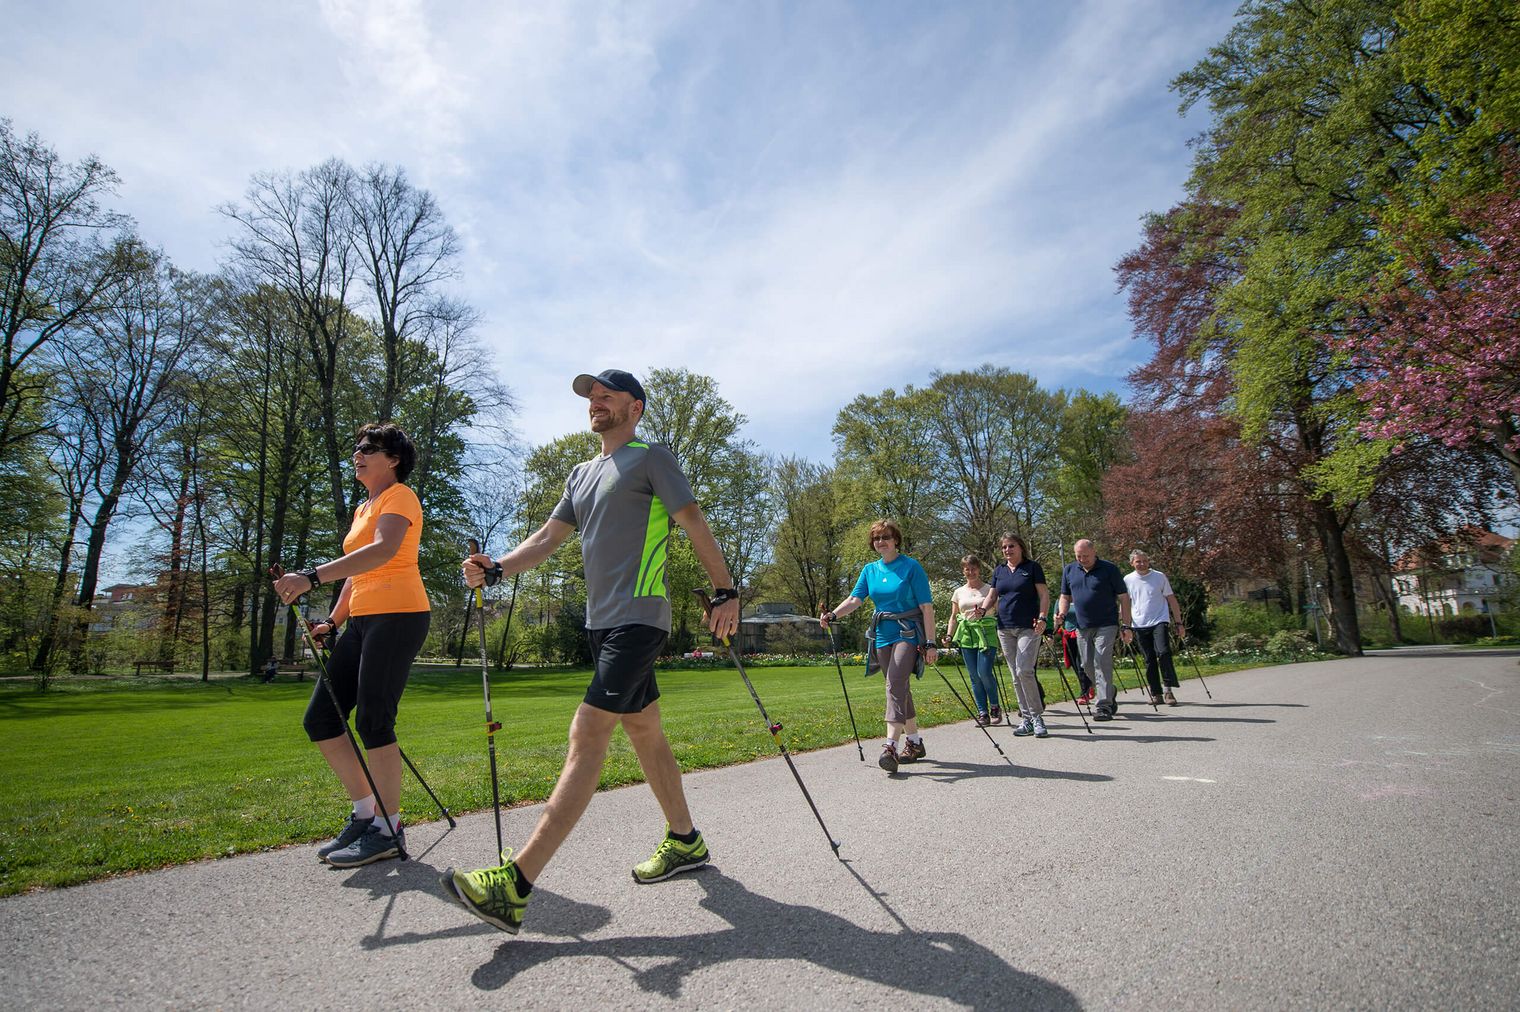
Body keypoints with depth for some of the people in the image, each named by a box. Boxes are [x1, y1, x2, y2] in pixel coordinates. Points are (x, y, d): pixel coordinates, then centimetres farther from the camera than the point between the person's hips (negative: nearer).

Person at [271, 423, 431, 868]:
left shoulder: (399, 496, -5)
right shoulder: (362, 508, 24)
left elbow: (383, 551, -24)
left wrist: (313, 577, -31)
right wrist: (334, 621, 16)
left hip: (398, 616, -9)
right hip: (363, 621, 9)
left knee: (373, 721, -9)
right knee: (320, 718, 7)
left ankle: (388, 829, 3)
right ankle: (365, 811, 17)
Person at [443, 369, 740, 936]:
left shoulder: (649, 457, -1)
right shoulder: (582, 474, 22)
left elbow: (694, 522, -6)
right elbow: (548, 538, 16)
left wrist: (724, 592, -12)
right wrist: (495, 570, -1)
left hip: (639, 619, -9)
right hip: (601, 621, 9)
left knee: (587, 737, -14)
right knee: (644, 731, 15)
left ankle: (516, 885, -15)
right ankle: (684, 842, 29)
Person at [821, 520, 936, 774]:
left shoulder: (911, 567, -6)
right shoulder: (870, 570, 9)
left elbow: (926, 606, -8)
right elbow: (855, 599, -2)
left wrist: (930, 643, -13)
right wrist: (833, 614, -21)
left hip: (908, 634, -6)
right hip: (883, 636, 6)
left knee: (895, 685, -19)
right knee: (900, 689, 12)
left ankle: (891, 746, -22)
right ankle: (914, 743, 25)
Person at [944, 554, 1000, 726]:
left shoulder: (989, 589, 4)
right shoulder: (959, 592, 13)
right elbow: (954, 617, 15)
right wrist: (949, 636, 5)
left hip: (986, 634, -3)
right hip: (966, 635, 3)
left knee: (984, 673, -13)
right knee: (975, 676, 3)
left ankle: (995, 708, 9)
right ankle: (983, 713, 11)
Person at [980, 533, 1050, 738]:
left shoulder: (1032, 567, 1)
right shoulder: (999, 571, 14)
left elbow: (1044, 594, -2)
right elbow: (992, 596, 14)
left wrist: (1042, 617, -16)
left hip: (1028, 628, -5)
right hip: (1005, 629, 5)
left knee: (1024, 671, -16)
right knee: (1015, 676, 7)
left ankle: (1037, 717, -4)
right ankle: (1026, 718, 14)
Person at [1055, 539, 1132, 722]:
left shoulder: (1109, 569, -4)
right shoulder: (1069, 570, 9)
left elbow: (1123, 598, -2)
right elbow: (1065, 596, 17)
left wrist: (1126, 626, -6)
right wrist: (1062, 613, -3)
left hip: (1106, 625, -5)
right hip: (1082, 626, 5)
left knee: (1102, 662, -13)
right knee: (1087, 665, 9)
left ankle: (1103, 706, -9)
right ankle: (1110, 692, 33)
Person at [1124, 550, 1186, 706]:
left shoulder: (1160, 577, 2)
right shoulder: (1128, 580, 5)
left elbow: (1171, 600, 6)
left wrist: (1179, 623, 3)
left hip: (1159, 622, -2)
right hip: (1140, 626, 2)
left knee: (1163, 653, -19)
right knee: (1149, 660, 4)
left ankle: (1169, 691, -12)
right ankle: (1156, 694, 11)